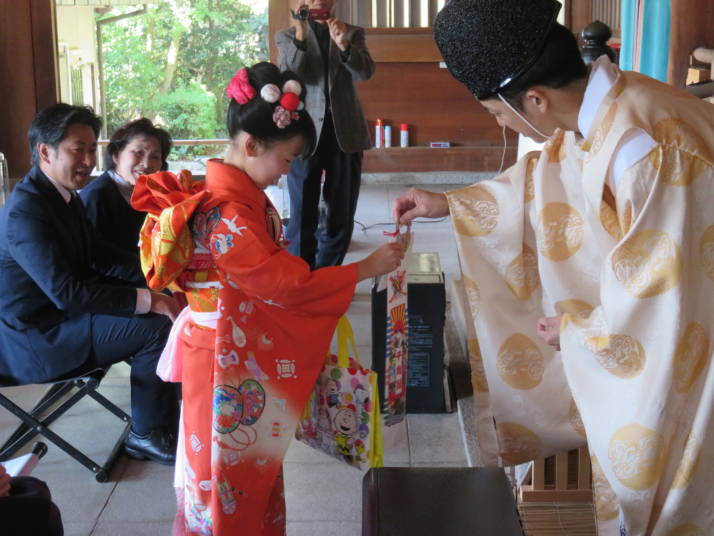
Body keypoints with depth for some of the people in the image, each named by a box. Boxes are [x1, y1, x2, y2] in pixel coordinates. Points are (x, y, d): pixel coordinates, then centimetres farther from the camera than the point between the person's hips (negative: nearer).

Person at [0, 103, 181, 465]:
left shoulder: (65, 197, 5)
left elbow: (101, 256, 13)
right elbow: (66, 292, -31)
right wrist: (149, 300, -29)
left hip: (60, 316, 10)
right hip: (33, 339, -10)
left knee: (158, 313, 7)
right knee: (154, 327, -19)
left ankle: (166, 412, 17)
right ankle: (147, 435, -2)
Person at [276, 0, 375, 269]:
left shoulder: (353, 33, 9)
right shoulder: (287, 35, 6)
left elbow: (366, 71, -7)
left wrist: (344, 44, -24)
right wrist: (300, 36, -22)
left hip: (345, 132, 2)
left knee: (341, 215, 7)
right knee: (303, 215, 0)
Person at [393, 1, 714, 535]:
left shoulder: (645, 151, -35)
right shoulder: (596, 107, -7)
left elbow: (661, 292, -28)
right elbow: (539, 181, 13)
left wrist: (577, 328, -12)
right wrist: (450, 203, 15)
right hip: (660, 309, 8)